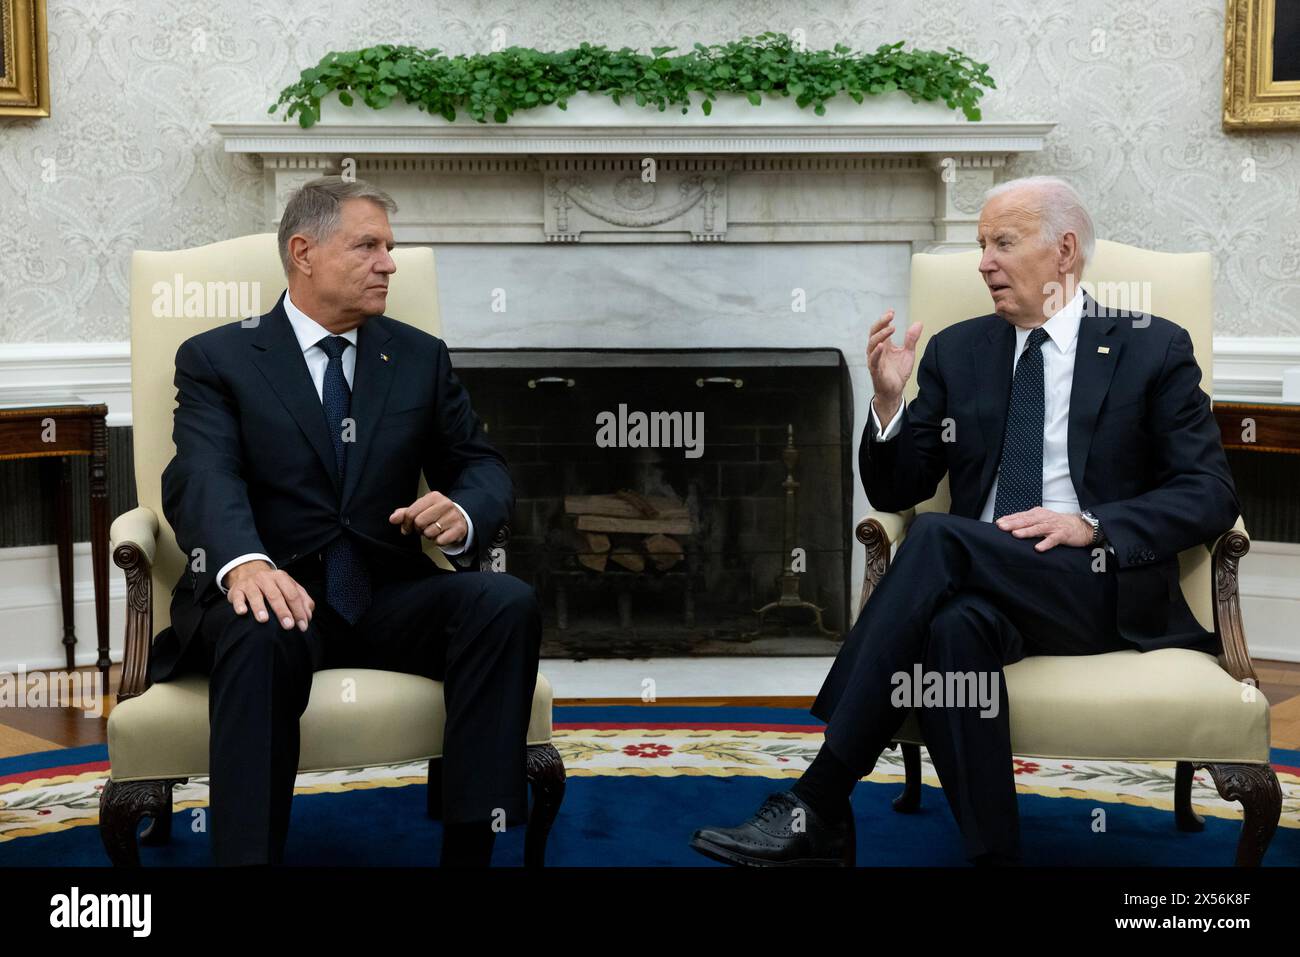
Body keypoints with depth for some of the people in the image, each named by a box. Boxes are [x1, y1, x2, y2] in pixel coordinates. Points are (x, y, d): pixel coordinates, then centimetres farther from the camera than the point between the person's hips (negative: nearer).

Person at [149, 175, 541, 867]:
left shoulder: (420, 357, 15)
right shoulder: (216, 358, 3)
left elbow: (482, 466, 14)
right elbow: (203, 479, -13)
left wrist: (462, 514, -14)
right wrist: (245, 564, -37)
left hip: (387, 594, 4)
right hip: (277, 594, -3)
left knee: (507, 602, -25)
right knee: (259, 636, -38)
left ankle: (470, 846, -23)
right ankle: (247, 854, -30)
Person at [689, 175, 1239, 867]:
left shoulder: (1153, 349, 8)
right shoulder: (957, 352, 16)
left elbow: (1211, 495, 1)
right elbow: (896, 492, 15)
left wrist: (1092, 525, -14)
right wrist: (888, 402, -5)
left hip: (1104, 587, -2)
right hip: (986, 587, 3)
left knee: (938, 537, -31)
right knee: (954, 625, -36)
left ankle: (817, 805, -32)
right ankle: (990, 854, -28)